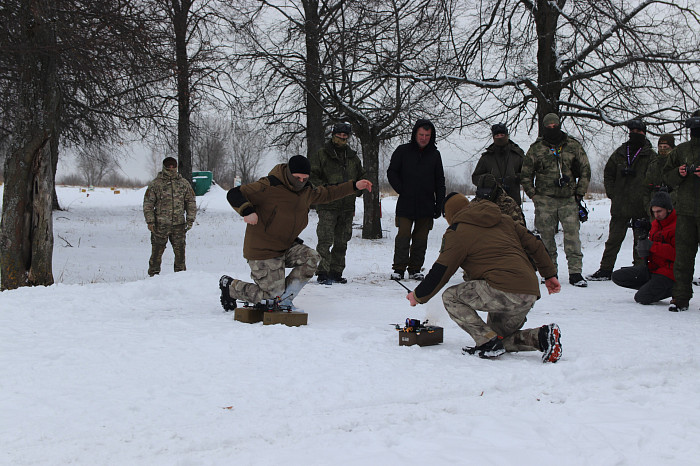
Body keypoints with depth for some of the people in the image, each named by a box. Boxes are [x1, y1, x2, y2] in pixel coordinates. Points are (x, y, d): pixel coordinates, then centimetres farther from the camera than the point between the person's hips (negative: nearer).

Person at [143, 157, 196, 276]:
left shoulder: (184, 184, 9)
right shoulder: (155, 184, 1)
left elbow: (191, 202, 14)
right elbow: (148, 204, 1)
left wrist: (190, 219, 5)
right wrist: (150, 222, -7)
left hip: (179, 226, 2)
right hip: (160, 226, -2)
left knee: (180, 252, 6)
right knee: (157, 253, 0)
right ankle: (153, 275, 10)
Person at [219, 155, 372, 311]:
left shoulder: (306, 191, 5)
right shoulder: (269, 187, -19)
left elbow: (326, 194, 25)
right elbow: (234, 194, -19)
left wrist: (354, 186, 20)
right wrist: (247, 211, -37)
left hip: (287, 246, 8)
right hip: (262, 251, -8)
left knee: (311, 258, -17)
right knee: (274, 293, -7)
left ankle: (284, 299, -5)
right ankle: (230, 286, 15)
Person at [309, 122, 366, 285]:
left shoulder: (352, 157, 16)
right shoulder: (321, 155, 1)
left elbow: (361, 176, 26)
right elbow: (312, 175, -3)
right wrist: (325, 188, -13)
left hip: (347, 206, 5)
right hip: (327, 206, -5)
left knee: (342, 242, 8)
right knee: (325, 240, -12)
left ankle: (336, 272, 15)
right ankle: (323, 273, -9)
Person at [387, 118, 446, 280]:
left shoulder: (434, 154, 9)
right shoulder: (403, 151, 2)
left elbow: (440, 182, 12)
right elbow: (391, 172, 5)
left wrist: (439, 204, 7)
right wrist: (402, 190, -5)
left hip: (426, 205, 2)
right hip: (405, 205, -2)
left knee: (421, 239, 5)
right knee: (403, 237, -7)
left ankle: (415, 269, 14)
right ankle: (399, 268, 0)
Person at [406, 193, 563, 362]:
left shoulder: (457, 233, 2)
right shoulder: (504, 220, 23)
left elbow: (440, 272, 4)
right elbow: (534, 244, 23)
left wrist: (418, 296, 18)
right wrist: (550, 274, 32)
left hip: (503, 290, -8)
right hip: (531, 294, 8)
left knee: (450, 297, 3)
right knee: (499, 337, 24)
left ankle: (488, 342, -9)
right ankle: (542, 336, 0)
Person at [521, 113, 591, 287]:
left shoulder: (573, 146, 8)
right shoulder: (536, 149, 6)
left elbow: (585, 170, 13)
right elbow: (526, 174, 12)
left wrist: (579, 193, 6)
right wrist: (533, 195, 4)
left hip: (569, 199, 0)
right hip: (545, 200, 0)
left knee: (572, 234, -9)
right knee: (547, 235, 2)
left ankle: (575, 272, -8)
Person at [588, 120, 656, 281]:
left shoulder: (651, 156, 3)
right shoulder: (620, 153, 11)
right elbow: (608, 174, 17)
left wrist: (648, 199, -9)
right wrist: (612, 193, 6)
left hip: (641, 207, -2)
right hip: (620, 206, 2)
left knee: (640, 240, 5)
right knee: (614, 239, 5)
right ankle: (605, 270, 9)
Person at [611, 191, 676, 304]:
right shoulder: (655, 223, 12)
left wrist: (652, 246, -27)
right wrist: (643, 251, -11)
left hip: (668, 272, -8)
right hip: (652, 267, 8)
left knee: (642, 298, -25)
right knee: (617, 276, -2)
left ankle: (671, 289, 1)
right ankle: (651, 287, 2)